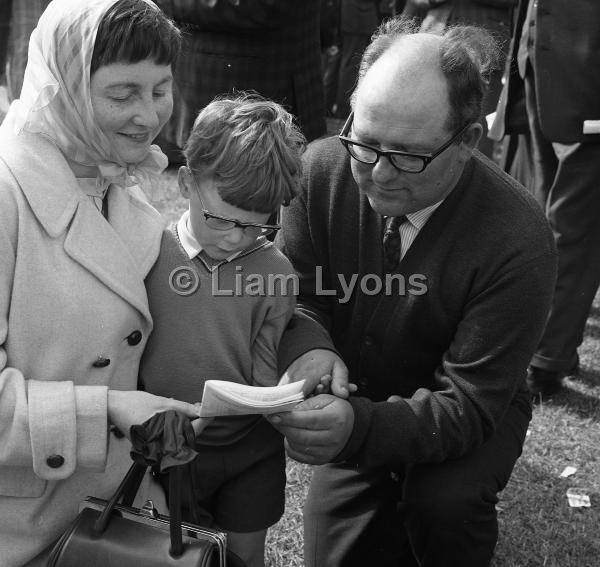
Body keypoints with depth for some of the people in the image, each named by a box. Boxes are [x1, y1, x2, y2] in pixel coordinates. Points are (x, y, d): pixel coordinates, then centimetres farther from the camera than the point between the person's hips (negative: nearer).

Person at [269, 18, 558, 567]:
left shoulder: (518, 241, -29)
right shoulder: (323, 168, -18)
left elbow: (469, 403, -28)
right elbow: (291, 296, -8)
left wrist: (361, 426, -47)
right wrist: (308, 346, -32)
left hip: (476, 413, -3)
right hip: (353, 397, 4)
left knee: (444, 503, -32)